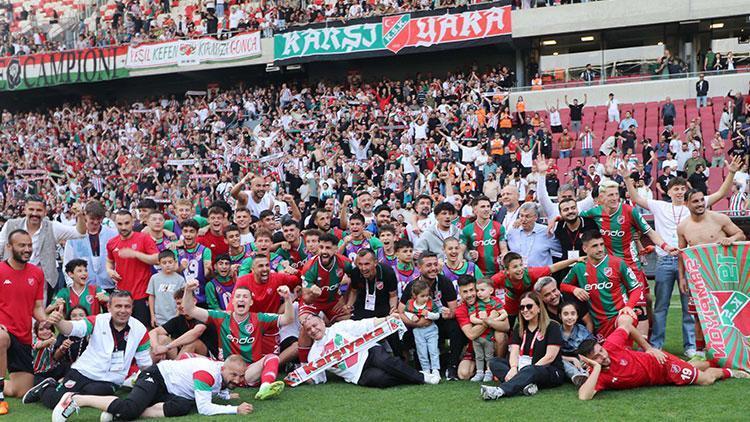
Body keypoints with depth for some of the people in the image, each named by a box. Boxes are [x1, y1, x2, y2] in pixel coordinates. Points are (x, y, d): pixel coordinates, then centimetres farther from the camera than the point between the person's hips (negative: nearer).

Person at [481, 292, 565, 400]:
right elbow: (514, 352, 0)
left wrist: (527, 370, -21)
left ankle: (499, 391, -61)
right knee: (494, 362, -13)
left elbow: (550, 357, -11)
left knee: (531, 371, -39)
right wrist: (513, 368, -23)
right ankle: (526, 385, -39)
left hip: (552, 372, -6)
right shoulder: (519, 329, 15)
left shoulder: (552, 326, -1)